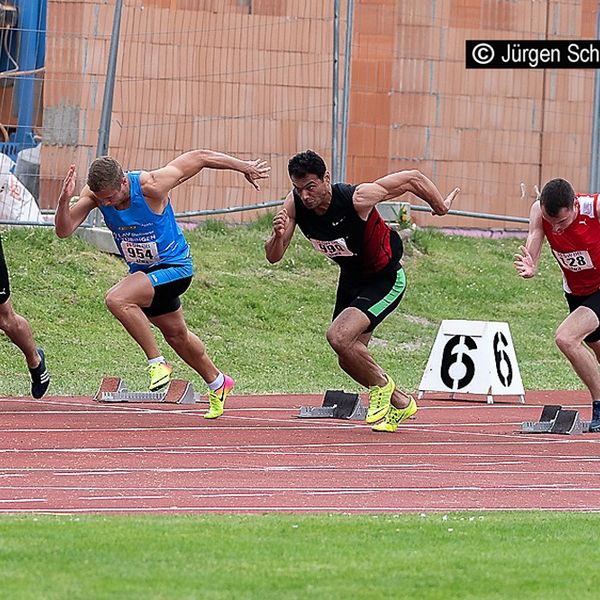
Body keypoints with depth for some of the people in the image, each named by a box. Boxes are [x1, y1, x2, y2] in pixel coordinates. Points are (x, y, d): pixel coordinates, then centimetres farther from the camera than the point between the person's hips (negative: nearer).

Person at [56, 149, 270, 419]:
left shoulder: (150, 186, -29)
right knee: (175, 334, 22)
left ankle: (157, 363, -14)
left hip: (174, 267, -7)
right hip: (144, 271, 7)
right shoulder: (95, 194, -15)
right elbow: (63, 230, -19)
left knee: (117, 299, -28)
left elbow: (199, 158, -18)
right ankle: (217, 383, 45)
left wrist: (245, 167, -6)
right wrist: (64, 200, -39)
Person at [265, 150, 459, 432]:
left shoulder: (357, 198, -32)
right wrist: (278, 236, -36)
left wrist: (440, 205, -1)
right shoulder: (295, 205, -17)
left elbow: (412, 178, -20)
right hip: (351, 279, 7)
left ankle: (381, 385, 2)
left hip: (385, 280, -7)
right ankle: (400, 403, 36)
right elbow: (274, 256, -13)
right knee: (349, 359, 12)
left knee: (338, 337, -25)